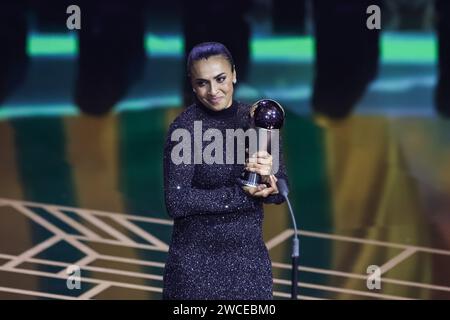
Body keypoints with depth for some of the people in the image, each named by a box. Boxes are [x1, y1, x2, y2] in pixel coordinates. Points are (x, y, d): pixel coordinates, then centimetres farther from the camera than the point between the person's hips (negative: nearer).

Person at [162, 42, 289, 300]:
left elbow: (280, 192, 3)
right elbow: (176, 202, -18)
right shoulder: (185, 127, -12)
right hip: (196, 261, -4)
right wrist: (241, 195, -20)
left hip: (250, 258, 4)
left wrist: (267, 176, -19)